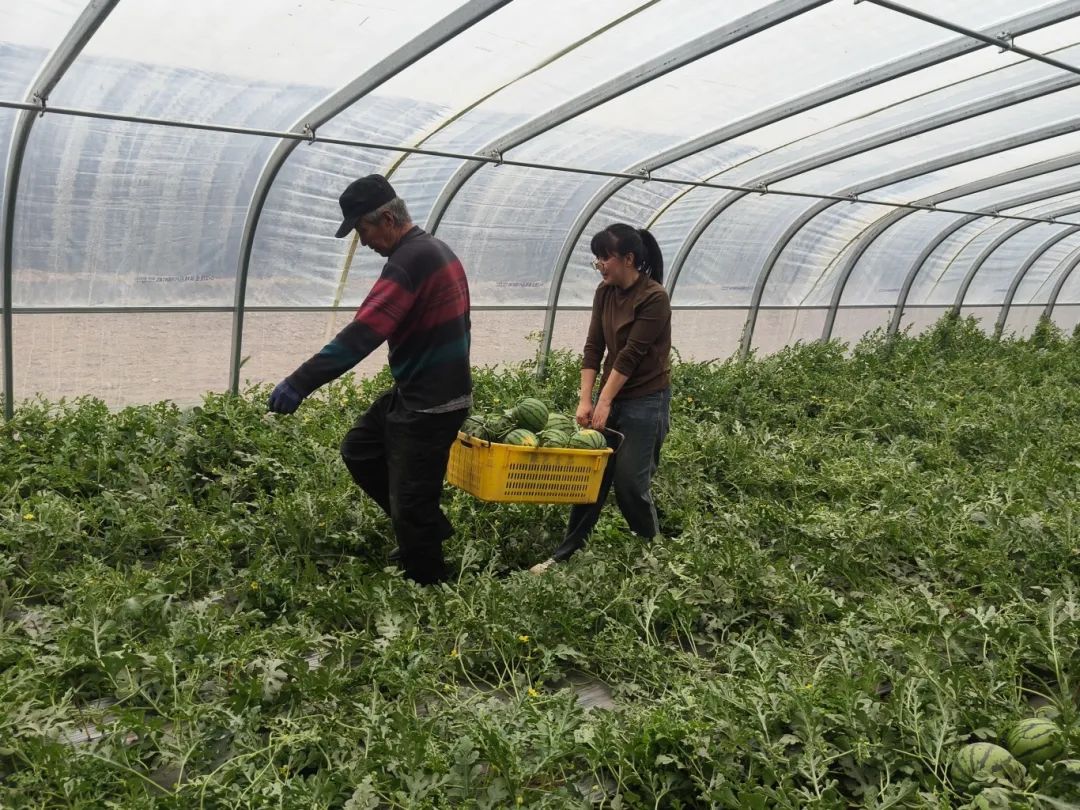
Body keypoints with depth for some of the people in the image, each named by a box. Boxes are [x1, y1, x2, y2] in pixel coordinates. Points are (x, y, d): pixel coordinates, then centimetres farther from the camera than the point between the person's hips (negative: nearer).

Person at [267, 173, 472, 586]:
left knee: (411, 508, 0)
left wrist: (300, 382, -32)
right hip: (414, 392, 10)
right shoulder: (434, 248, 11)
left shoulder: (410, 260, -21)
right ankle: (429, 526, 26)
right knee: (359, 449, 19)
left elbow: (362, 333, -30)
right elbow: (452, 325, 19)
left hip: (430, 404, -10)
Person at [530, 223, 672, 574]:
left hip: (645, 401, -6)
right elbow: (593, 347, 1)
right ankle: (566, 554, 13)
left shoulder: (654, 298, -17)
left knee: (629, 481, -1)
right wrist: (586, 400, -6)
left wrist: (604, 404, -19)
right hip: (611, 394, 6)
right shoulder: (605, 292, 3)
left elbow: (631, 355, -19)